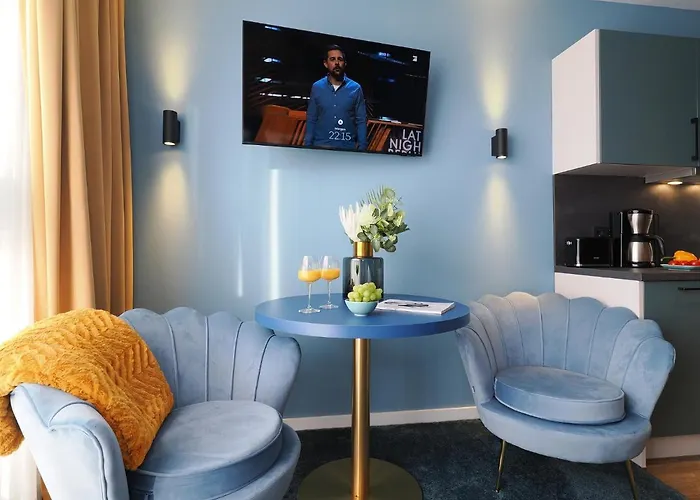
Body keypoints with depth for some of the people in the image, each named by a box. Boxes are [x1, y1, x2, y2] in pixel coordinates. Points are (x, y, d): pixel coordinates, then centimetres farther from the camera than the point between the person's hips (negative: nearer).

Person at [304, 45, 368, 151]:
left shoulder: (356, 88, 1)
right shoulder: (316, 87, 4)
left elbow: (361, 121, 1)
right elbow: (311, 120, 5)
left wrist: (362, 148, -7)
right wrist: (307, 146, -2)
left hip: (348, 147, 0)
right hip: (321, 146, 1)